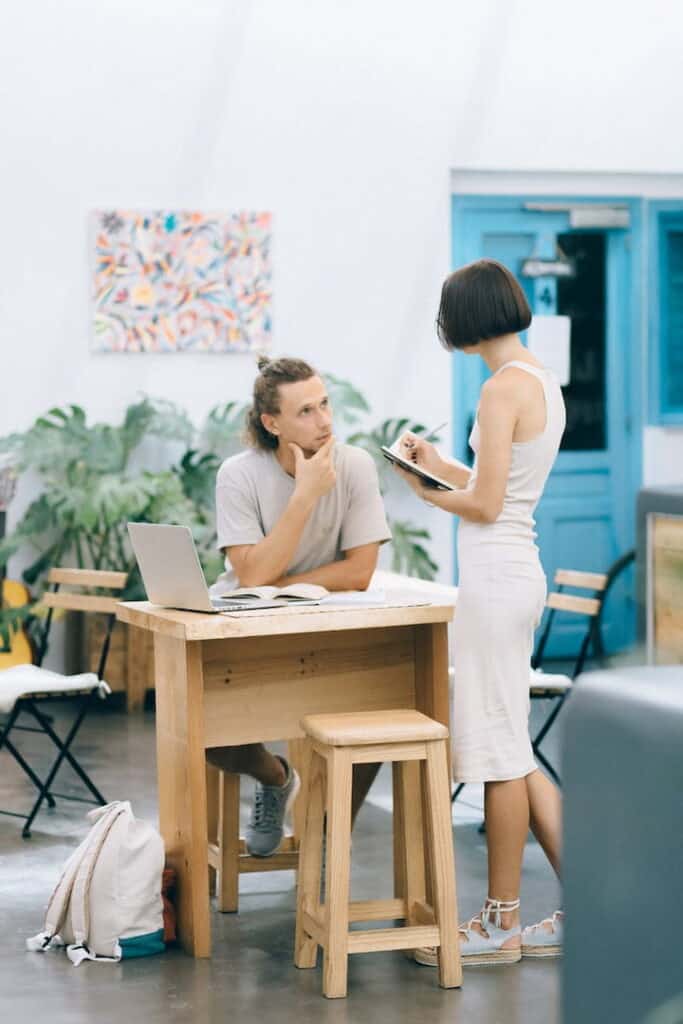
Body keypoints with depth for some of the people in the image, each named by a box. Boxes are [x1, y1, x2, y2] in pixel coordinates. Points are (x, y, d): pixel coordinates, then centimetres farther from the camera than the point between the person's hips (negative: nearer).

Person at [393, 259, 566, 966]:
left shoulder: (503, 388, -16)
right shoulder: (543, 381, 13)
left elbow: (485, 504, -17)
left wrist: (427, 493, 0)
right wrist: (442, 467, 21)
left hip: (495, 575, -10)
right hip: (515, 570, 10)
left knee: (499, 751, -1)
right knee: (510, 752, 14)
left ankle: (501, 925, 9)